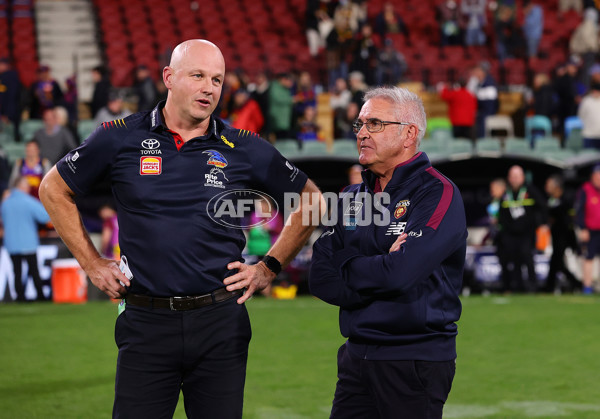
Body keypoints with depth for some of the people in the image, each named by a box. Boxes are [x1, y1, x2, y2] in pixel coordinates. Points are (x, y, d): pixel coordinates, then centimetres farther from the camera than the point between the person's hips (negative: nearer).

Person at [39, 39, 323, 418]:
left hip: (220, 319, 1)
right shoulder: (122, 138, 1)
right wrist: (92, 263, 8)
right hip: (147, 321, -1)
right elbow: (54, 190, 13)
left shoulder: (244, 149, 2)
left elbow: (310, 201, 13)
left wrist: (269, 268, 8)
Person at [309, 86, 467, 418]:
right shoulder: (352, 197, 12)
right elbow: (321, 281, 1)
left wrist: (347, 268, -5)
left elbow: (400, 273, -22)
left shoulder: (438, 194, -9)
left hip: (416, 361, -6)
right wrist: (381, 269, -12)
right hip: (356, 354, 6)